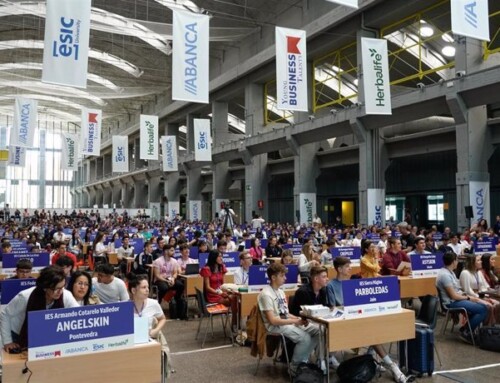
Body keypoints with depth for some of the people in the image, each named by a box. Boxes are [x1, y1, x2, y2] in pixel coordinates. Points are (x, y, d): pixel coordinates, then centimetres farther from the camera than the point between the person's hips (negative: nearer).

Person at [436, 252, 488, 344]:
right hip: (452, 303, -10)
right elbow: (453, 296, -20)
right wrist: (468, 298, -7)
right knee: (483, 309, -17)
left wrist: (466, 295, 0)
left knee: (482, 306, 5)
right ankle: (466, 332, -6)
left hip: (456, 299, 10)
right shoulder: (445, 275, -22)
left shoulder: (449, 272, 11)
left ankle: (466, 328, 11)